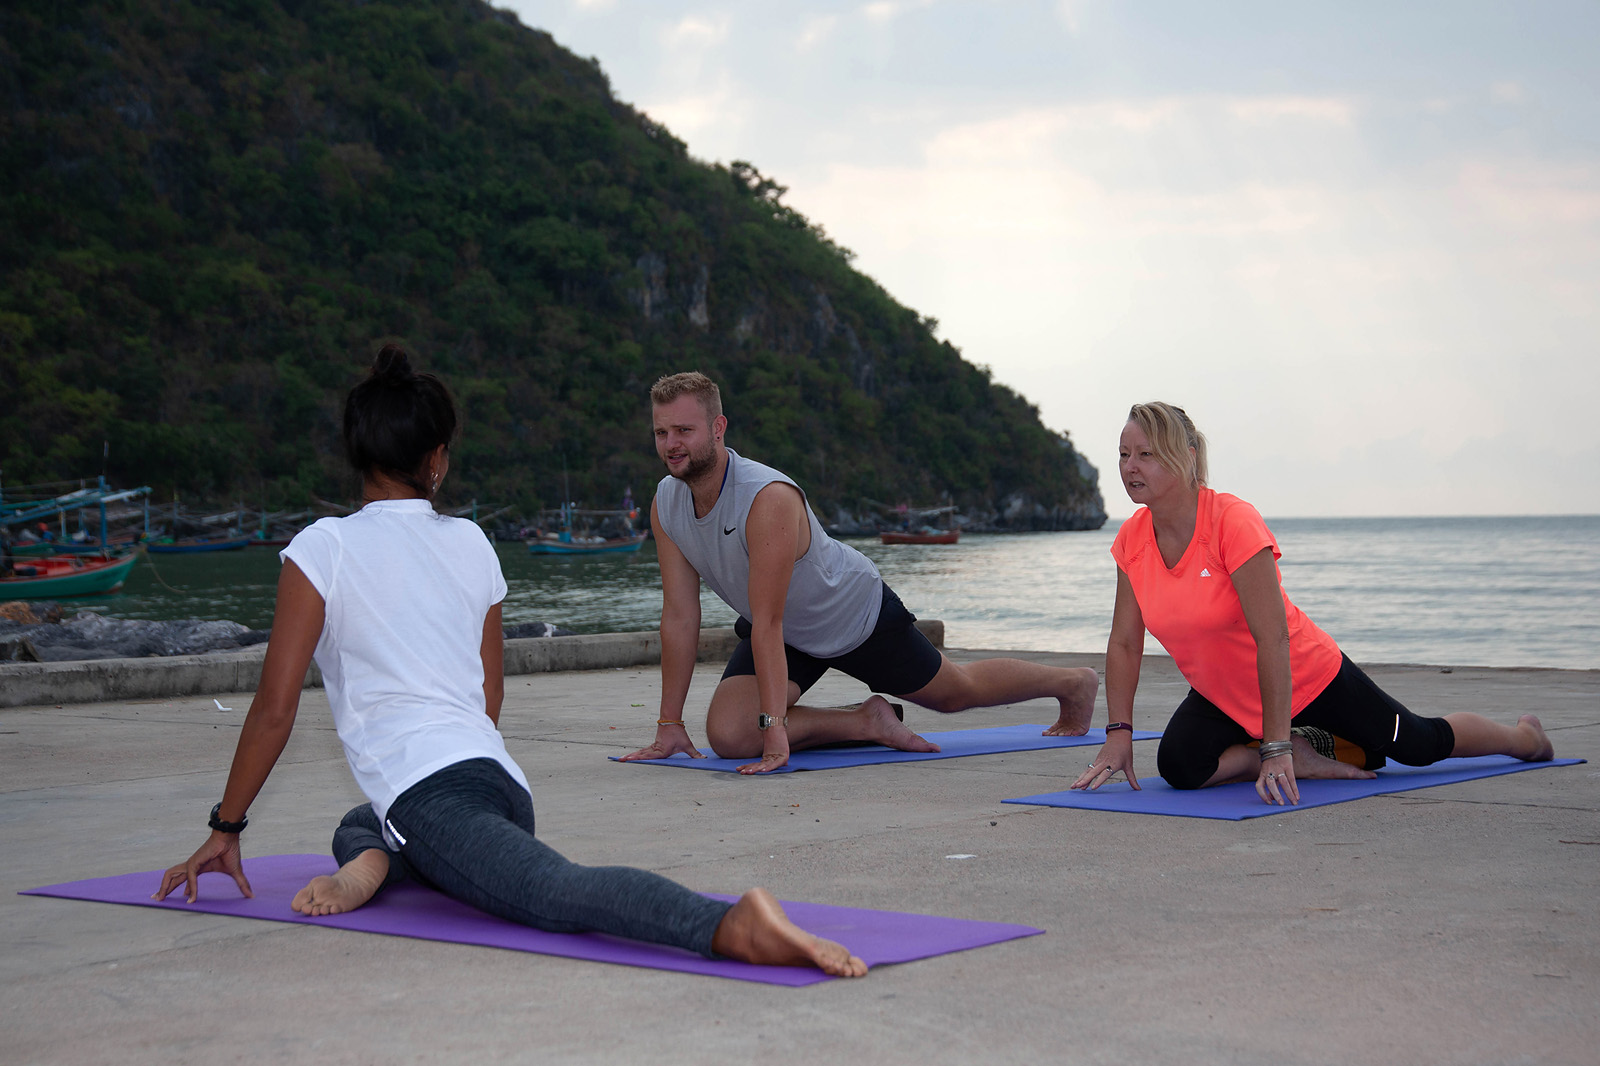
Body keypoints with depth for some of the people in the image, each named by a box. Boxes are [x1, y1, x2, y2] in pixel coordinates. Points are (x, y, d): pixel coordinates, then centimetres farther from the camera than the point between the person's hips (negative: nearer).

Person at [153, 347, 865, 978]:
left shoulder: (323, 549, 3)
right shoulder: (472, 544, 18)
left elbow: (275, 709, 1)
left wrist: (225, 831, 13)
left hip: (430, 790, -7)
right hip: (503, 782, 7)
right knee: (355, 830, 28)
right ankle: (376, 859, -9)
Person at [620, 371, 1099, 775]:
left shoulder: (769, 499, -38)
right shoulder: (665, 504, -17)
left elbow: (767, 624, -40)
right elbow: (679, 617, -13)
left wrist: (774, 730, -41)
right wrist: (669, 724, -13)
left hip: (858, 615, -5)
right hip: (784, 630, 5)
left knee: (957, 691, 16)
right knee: (727, 734, -17)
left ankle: (1072, 683, 46)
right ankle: (867, 723, 3)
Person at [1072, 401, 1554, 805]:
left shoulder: (1234, 522, -31)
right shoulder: (1132, 540, -12)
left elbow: (1271, 638, -32)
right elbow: (1124, 642, -3)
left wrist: (1276, 747, -34)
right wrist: (1118, 734, -10)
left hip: (1305, 677, -5)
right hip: (1222, 696, 5)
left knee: (1421, 744, 10)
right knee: (1178, 765, -24)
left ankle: (1525, 737, 43)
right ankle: (1304, 757, 0)